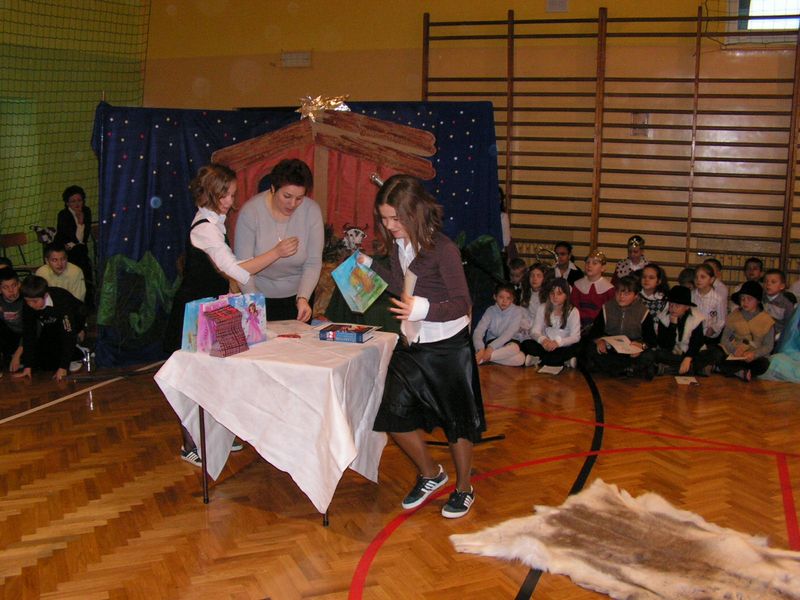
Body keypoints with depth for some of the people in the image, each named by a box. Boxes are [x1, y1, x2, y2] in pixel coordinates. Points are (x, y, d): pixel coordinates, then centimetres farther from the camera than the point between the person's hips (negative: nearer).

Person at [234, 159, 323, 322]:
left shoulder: (311, 211, -14)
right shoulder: (250, 211, -19)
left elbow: (313, 264, -14)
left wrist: (303, 298, -27)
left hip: (297, 295, 2)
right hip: (259, 295, -2)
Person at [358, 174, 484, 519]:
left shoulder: (442, 249, -22)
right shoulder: (397, 245, -1)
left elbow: (463, 304, -21)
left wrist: (424, 309, -35)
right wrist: (370, 267, 9)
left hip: (449, 346, -6)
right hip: (412, 346, 7)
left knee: (455, 419, 9)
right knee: (395, 415, 5)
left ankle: (464, 489, 31)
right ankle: (430, 475, 30)